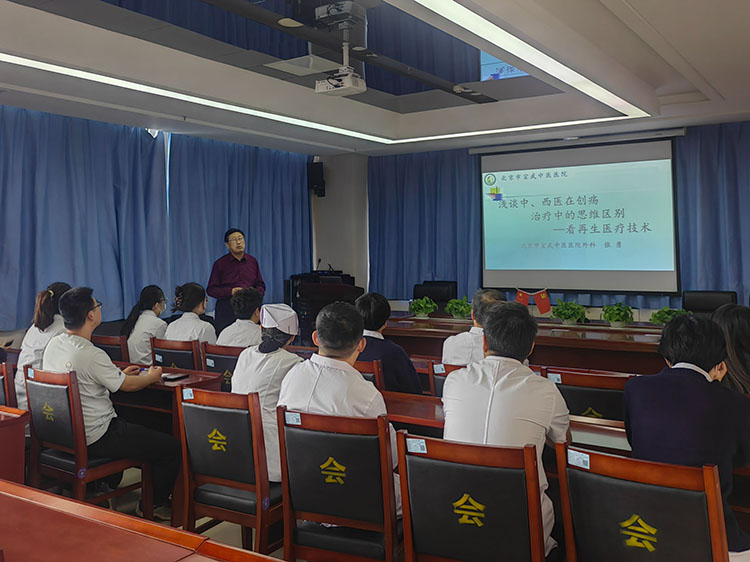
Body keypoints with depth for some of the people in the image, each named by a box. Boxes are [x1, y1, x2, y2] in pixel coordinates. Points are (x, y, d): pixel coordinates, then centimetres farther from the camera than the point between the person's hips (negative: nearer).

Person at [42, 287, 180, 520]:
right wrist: (152, 377, 9)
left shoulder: (53, 344, -1)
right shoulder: (92, 355, -27)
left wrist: (120, 373, 22)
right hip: (94, 438, -9)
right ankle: (156, 505, 17)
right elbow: (127, 386, -11)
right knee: (171, 447, -2)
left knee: (129, 426, 35)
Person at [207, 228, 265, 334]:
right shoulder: (220, 264, 5)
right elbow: (211, 289, 2)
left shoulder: (252, 261, 14)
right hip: (226, 309, -2)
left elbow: (261, 285, 18)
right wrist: (231, 292, -12)